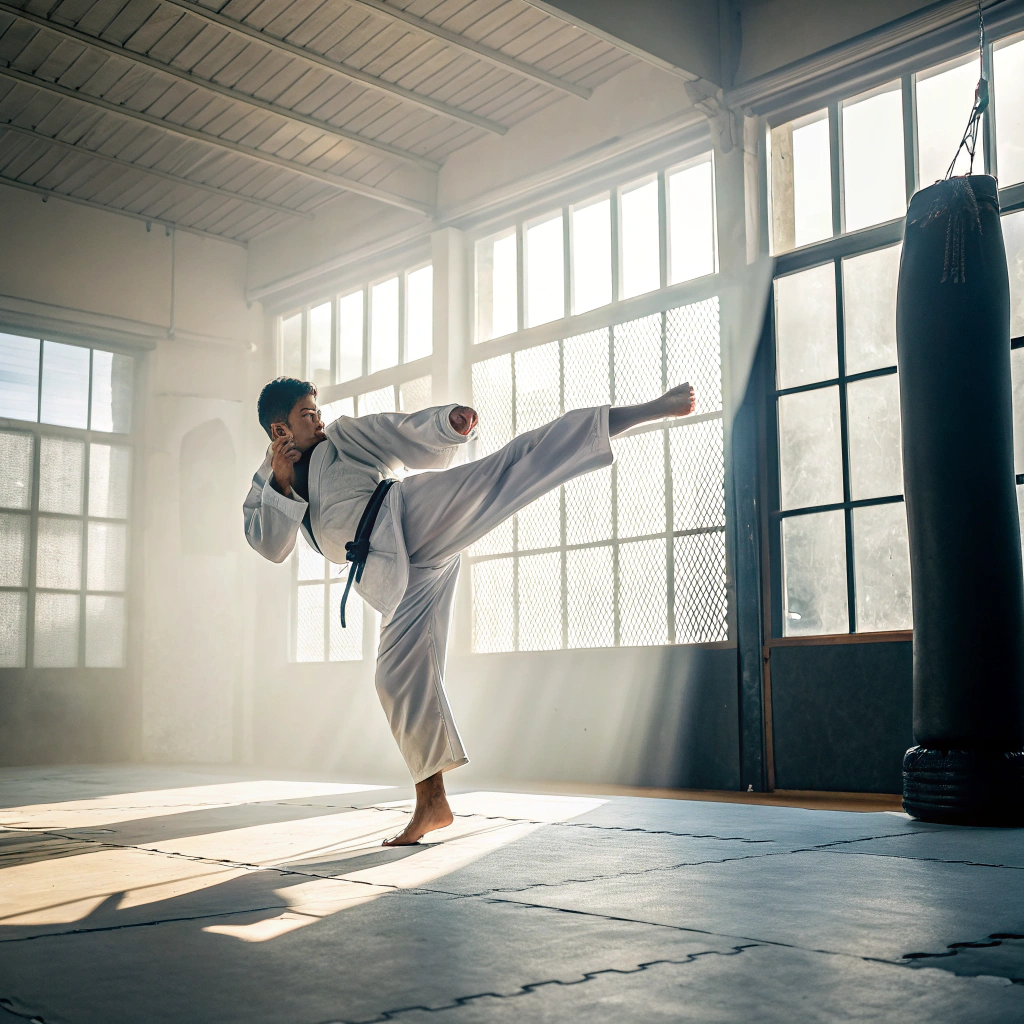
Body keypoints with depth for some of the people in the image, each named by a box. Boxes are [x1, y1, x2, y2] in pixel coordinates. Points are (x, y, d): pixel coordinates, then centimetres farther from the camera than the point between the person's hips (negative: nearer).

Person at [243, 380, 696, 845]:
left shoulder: (343, 436, 13)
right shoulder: (265, 486, 19)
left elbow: (414, 434, 5)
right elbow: (271, 545, 4)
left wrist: (452, 423, -15)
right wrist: (281, 483, -8)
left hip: (416, 520, -2)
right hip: (397, 574, 3)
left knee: (518, 464, -20)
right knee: (402, 674, 0)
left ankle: (652, 409, -26)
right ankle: (432, 802, 13)